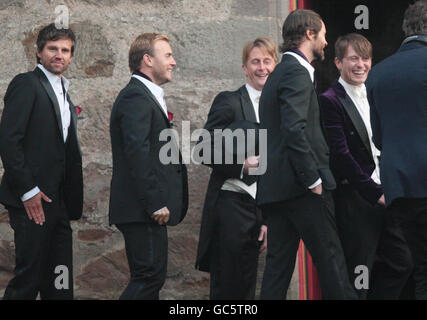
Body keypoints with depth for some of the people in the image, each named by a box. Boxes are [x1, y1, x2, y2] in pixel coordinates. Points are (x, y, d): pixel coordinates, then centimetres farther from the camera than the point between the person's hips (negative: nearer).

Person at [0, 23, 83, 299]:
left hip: (57, 204, 8)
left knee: (59, 282, 7)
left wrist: (71, 203, 13)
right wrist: (28, 191, -17)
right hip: (33, 202, -8)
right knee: (30, 277, -8)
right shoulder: (26, 85, -5)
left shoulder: (63, 93, 21)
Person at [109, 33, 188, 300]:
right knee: (150, 276, -12)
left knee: (148, 278, 10)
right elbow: (137, 152, -21)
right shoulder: (136, 97, -12)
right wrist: (155, 203, -23)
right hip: (142, 209, -11)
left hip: (149, 209, 11)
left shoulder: (147, 97, 22)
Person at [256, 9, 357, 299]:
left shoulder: (279, 74, 21)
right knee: (330, 259, -5)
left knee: (279, 263, 7)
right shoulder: (297, 73, -11)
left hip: (276, 188, 10)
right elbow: (294, 131, -22)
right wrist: (314, 180, -19)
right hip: (301, 188, -10)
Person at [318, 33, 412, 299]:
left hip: (383, 195, 7)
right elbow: (341, 155, -15)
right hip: (355, 199, -7)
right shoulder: (330, 101, -9)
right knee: (358, 276, -3)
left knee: (402, 263, 8)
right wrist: (375, 193, -16)